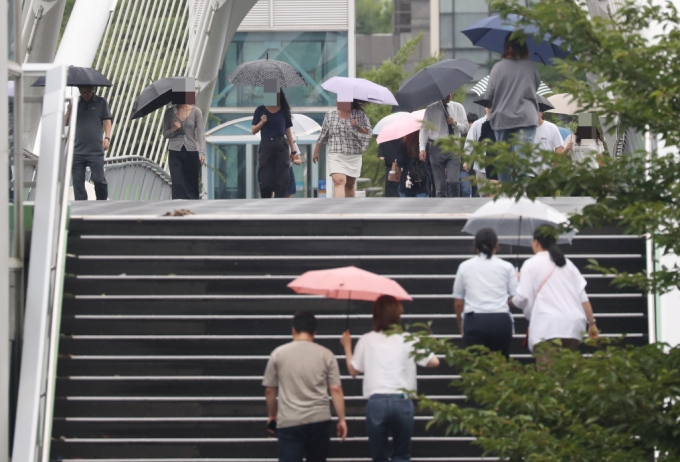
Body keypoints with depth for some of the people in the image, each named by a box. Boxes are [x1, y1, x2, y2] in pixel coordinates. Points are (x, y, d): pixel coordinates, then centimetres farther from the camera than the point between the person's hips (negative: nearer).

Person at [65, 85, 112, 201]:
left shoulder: (101, 102, 7)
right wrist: (69, 110, -6)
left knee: (98, 179, -10)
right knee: (78, 182, 0)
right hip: (77, 151, 3)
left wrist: (107, 137, -9)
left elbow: (107, 121, 5)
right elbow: (65, 122, 12)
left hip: (96, 151, -3)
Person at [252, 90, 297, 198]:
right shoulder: (260, 110, 4)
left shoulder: (284, 111, 6)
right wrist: (262, 122, -12)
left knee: (282, 181, -3)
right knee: (265, 181, -1)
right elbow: (254, 131, 6)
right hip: (266, 146, 0)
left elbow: (288, 131, 10)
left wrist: (293, 149, 6)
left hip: (281, 146, 0)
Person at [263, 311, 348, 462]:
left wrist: (272, 416, 22)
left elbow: (270, 390, 7)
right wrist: (341, 419, 6)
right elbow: (336, 390, -1)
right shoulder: (326, 354, 2)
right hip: (319, 420, 2)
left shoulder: (278, 354, 2)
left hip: (289, 422, -2)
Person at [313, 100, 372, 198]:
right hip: (335, 156, -2)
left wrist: (358, 127, -15)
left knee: (350, 185, 12)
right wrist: (316, 151, 16)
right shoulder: (330, 115, 5)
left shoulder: (360, 115, 3)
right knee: (339, 181, -20)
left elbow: (368, 134, 2)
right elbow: (322, 136, 13)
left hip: (354, 156, 2)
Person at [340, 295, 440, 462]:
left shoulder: (366, 340, 3)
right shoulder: (409, 340, 3)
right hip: (402, 401, 1)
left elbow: (354, 370, 12)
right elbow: (433, 362, 7)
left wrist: (347, 347, 28)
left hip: (376, 402, 0)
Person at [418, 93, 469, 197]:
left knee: (454, 181, -14)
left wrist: (455, 123, -11)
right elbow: (424, 129, 0)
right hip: (437, 148, 0)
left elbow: (465, 128, 10)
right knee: (440, 184, 2)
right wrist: (422, 148, -10)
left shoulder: (458, 107, 8)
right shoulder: (431, 109, 4)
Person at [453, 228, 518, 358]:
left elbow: (458, 303, 11)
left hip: (474, 320, 0)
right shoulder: (506, 267, 7)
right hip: (501, 321, 0)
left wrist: (461, 327, 24)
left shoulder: (465, 267, 10)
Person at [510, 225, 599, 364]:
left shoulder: (531, 264, 5)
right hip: (573, 325, 6)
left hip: (547, 326, -6)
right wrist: (591, 323, 17)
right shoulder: (567, 263, 21)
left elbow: (522, 298, -1)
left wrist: (510, 300, 20)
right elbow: (583, 297, 15)